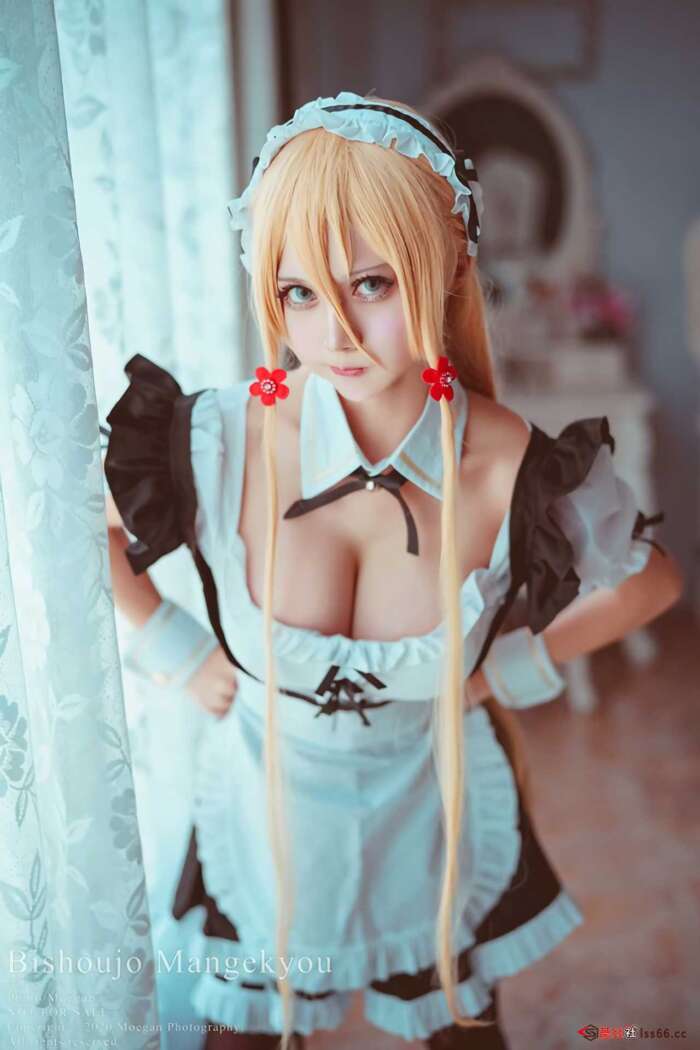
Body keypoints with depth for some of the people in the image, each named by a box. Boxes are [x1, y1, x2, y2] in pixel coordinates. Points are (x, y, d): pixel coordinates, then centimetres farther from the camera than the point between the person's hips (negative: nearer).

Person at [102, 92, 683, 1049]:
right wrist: (173, 652, -6)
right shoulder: (220, 440, -24)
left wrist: (515, 669, -6)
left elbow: (653, 578, -2)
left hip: (434, 819, 0)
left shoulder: (521, 469, -23)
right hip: (266, 817, 1)